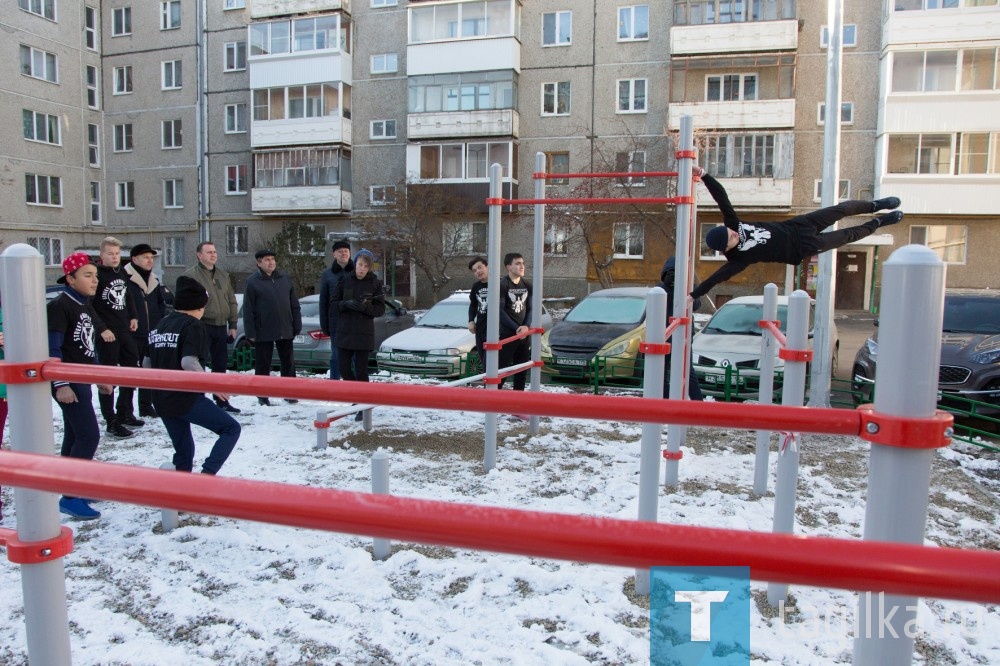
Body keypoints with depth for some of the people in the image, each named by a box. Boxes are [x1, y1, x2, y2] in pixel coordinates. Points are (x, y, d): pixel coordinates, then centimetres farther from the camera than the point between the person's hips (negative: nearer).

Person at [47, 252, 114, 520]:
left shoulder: (85, 305, 12)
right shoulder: (59, 306, -14)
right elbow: (52, 349, -19)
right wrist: (60, 385, -23)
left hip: (83, 380, 9)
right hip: (68, 382, -9)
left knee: (74, 437, 14)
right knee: (89, 435, -12)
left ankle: (75, 491, 24)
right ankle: (70, 497, -5)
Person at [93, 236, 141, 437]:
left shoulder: (123, 272, 10)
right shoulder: (97, 275, -12)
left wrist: (133, 317, 13)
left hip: (125, 331, 8)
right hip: (106, 334, -8)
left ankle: (125, 413, 28)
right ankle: (111, 422, 5)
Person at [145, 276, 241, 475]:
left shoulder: (159, 326, 14)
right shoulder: (193, 326, -9)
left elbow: (146, 364, 15)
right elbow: (188, 363, -23)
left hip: (161, 402, 8)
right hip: (187, 399, -8)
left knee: (183, 451, 19)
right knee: (231, 428, 2)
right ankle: (206, 475, -14)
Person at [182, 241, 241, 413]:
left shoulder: (223, 275, 15)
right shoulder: (190, 275, -5)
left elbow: (232, 301, 17)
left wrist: (233, 325, 12)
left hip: (221, 327, 6)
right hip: (202, 327, -6)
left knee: (220, 365, 13)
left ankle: (222, 401, 22)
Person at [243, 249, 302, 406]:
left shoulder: (285, 278, 8)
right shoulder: (252, 282, -4)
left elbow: (294, 305, 10)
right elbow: (248, 310, -6)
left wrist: (297, 326, 6)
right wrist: (250, 332, -11)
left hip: (285, 330, 4)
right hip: (263, 332, -4)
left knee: (288, 363, 9)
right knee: (263, 365, 6)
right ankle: (262, 396, 16)